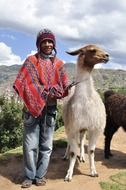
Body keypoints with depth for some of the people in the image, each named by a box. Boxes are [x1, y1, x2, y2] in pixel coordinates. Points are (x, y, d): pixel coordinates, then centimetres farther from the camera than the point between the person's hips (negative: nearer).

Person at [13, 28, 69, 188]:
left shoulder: (58, 64, 9)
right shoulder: (31, 61, 3)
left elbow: (64, 86, 6)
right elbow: (21, 83, -6)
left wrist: (54, 93, -15)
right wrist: (39, 96, -15)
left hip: (50, 109, 2)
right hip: (32, 107, -2)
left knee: (46, 145, 8)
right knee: (30, 145, 1)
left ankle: (40, 175, 22)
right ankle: (29, 176, 17)